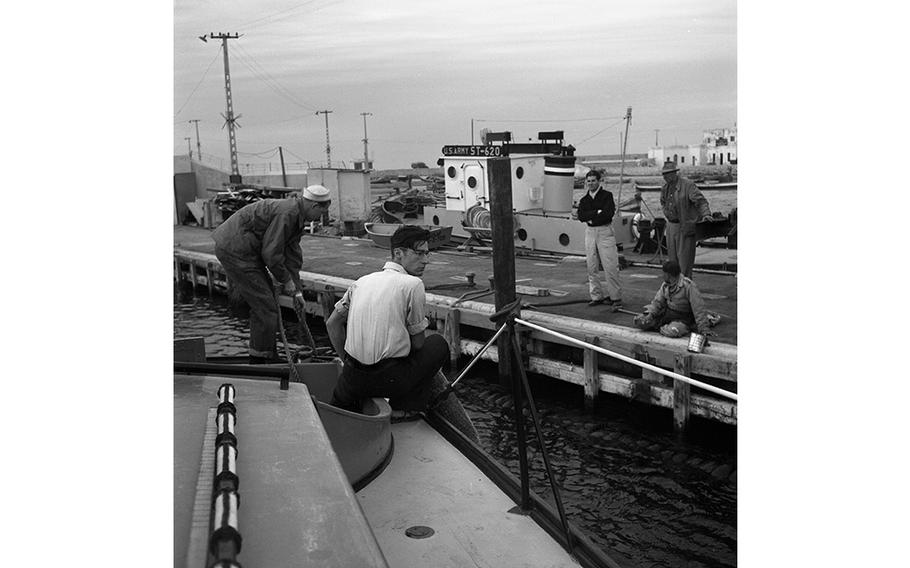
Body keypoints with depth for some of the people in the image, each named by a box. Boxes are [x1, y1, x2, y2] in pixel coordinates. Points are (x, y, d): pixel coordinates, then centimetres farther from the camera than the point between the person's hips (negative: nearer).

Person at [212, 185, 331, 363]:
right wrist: (286, 280, -8)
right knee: (264, 306, -7)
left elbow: (293, 254, 18)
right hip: (235, 250, -11)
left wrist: (297, 289, 16)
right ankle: (259, 360, 1)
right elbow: (271, 254, -22)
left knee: (266, 302, 16)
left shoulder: (297, 215, 12)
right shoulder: (287, 213, -21)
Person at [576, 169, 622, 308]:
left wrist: (591, 217, -9)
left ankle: (615, 296, -2)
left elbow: (609, 213, -14)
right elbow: (581, 216, -4)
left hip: (605, 231, -4)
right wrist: (598, 212, -13)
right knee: (591, 266, 5)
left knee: (610, 266, -8)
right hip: (590, 232, 5)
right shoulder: (584, 199, 11)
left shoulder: (607, 195, 0)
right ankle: (596, 296, 13)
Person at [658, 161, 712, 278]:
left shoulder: (687, 185, -14)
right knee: (672, 256, 13)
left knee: (684, 256, -5)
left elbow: (700, 201, -20)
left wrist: (706, 214, -35)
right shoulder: (665, 188, 8)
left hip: (685, 227, -7)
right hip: (671, 226, 7)